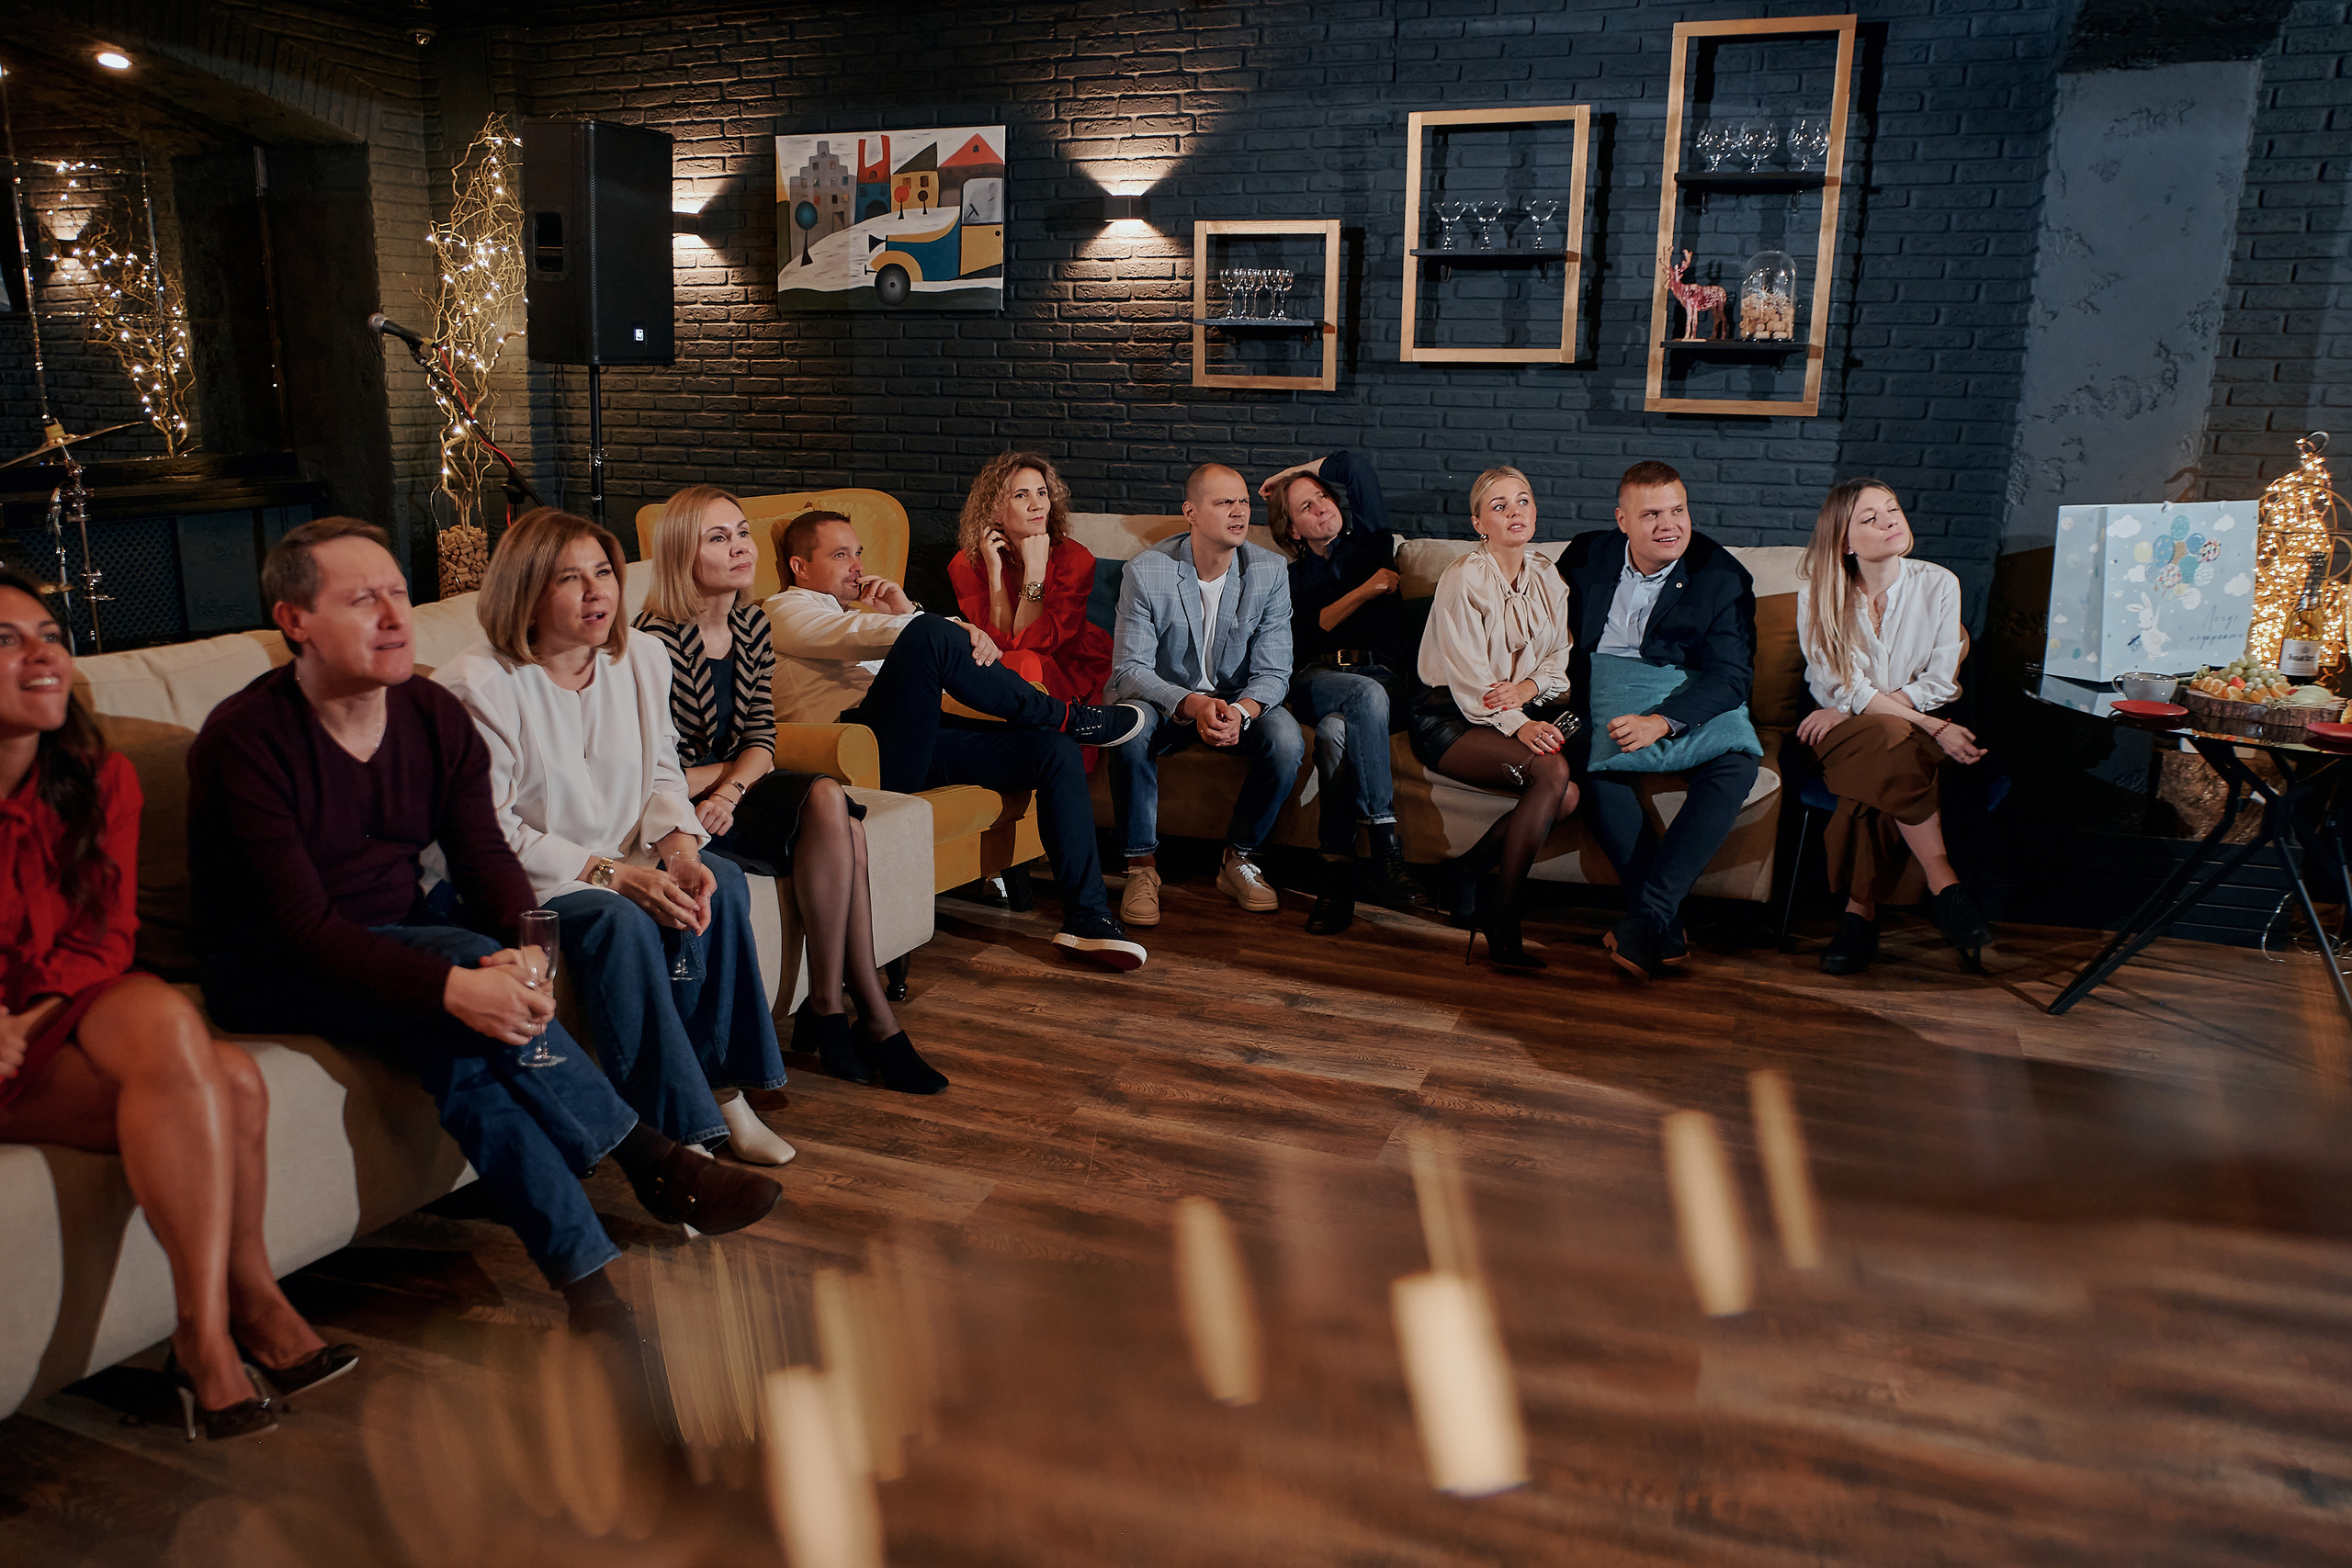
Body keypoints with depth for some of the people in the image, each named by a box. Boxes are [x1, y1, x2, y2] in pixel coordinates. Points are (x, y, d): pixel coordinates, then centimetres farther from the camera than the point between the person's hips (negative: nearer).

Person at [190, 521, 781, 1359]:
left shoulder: (435, 716, -2)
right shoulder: (244, 742, -20)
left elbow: (486, 861, -7)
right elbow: (301, 927, -27)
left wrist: (526, 951, -31)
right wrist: (453, 984, -42)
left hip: (393, 937, 6)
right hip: (267, 974, -6)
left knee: (458, 1049, -28)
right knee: (460, 982, -34)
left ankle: (586, 1278, -27)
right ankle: (650, 1160, -28)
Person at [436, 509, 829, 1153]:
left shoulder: (643, 658, 4)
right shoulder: (478, 687, -17)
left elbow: (662, 773, 10)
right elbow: (488, 832, -18)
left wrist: (678, 849, -12)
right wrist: (610, 875, -24)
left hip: (622, 862, 6)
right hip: (524, 881, -6)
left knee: (720, 883, -20)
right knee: (620, 923, -32)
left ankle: (721, 1087, -12)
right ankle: (678, 1132, -27)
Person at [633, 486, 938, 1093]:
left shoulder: (752, 627, 6)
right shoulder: (657, 643, -16)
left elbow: (761, 741, 3)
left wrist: (731, 790, -17)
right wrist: (737, 767, -4)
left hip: (734, 793, 7)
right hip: (678, 813, -7)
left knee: (831, 802, -24)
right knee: (827, 801, -26)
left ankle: (826, 1010, -18)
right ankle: (873, 1019, -18)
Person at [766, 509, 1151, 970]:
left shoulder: (865, 609, 37)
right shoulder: (786, 611, 14)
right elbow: (858, 636, -11)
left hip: (916, 747, 7)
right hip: (866, 747, -7)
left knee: (1057, 751, -9)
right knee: (929, 632, -29)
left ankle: (1087, 919, -14)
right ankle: (1065, 716, -10)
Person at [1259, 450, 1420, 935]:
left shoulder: (1370, 544, 24)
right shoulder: (1293, 577, 23)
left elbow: (1352, 465, 19)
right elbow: (1312, 630, 4)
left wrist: (1296, 474, 31)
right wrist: (1367, 590, -3)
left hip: (1383, 677, 0)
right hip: (1316, 679, 0)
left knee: (1335, 731, -38)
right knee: (1367, 695, -38)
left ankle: (1338, 873, -42)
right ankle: (1386, 848, -42)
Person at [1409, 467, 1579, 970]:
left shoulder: (1546, 577, 12)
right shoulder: (1463, 576, -8)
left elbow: (1560, 662, 12)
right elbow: (1467, 674, -15)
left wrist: (1528, 687, -12)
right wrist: (1516, 725, -28)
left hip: (1527, 710, 6)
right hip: (1452, 719, -6)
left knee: (1569, 794, -24)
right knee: (1552, 771, -30)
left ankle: (1467, 870, -6)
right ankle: (1502, 926, -24)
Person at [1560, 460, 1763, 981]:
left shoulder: (1724, 577, -4)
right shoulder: (1587, 555, 4)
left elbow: (1731, 676, -12)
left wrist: (1660, 721, -28)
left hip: (1690, 692, 0)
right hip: (1605, 680, 1)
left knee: (1737, 762, -31)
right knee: (1601, 765, -32)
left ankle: (1646, 917, -33)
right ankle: (1666, 930, -28)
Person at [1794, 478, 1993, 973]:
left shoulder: (1938, 584, 0)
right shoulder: (1818, 589, -5)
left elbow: (1939, 683, -3)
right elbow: (1842, 688, -12)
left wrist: (1850, 707, -15)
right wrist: (1932, 727, -22)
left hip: (1920, 721, 2)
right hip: (1840, 729, -2)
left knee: (1881, 780, -34)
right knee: (1892, 743, -36)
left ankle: (1861, 911, -27)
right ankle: (1946, 891, -30)